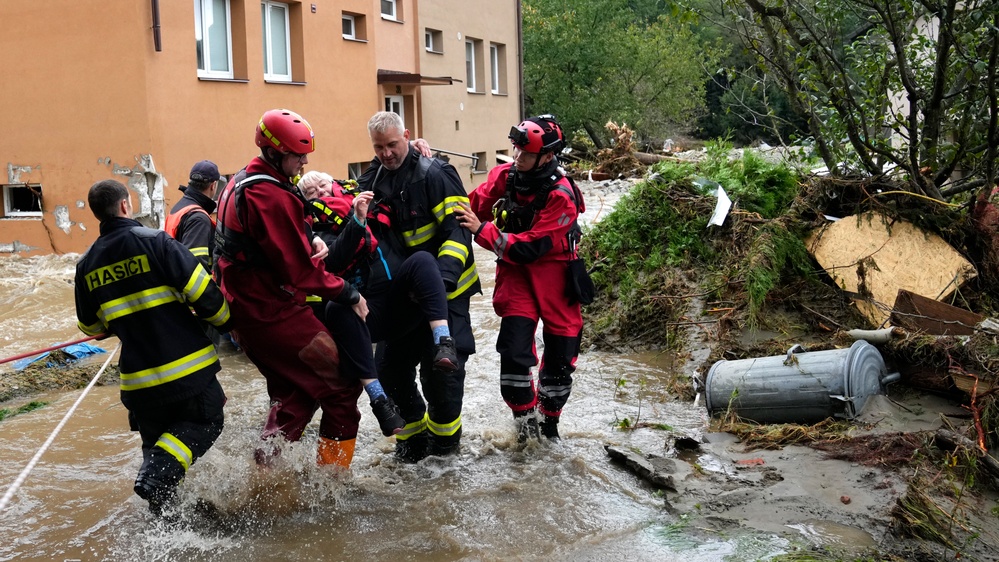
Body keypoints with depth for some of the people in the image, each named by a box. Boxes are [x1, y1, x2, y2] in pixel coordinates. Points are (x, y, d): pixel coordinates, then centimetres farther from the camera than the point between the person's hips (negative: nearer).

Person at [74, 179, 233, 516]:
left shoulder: (87, 265, 6)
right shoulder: (154, 241, -10)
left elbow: (91, 326, 16)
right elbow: (200, 289, -14)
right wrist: (226, 322, 3)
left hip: (139, 378, 5)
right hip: (186, 367, -5)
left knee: (156, 437, 22)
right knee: (206, 421, 11)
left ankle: (162, 510, 17)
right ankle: (157, 475, -11)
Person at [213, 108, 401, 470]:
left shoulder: (240, 184, 11)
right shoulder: (271, 196, -21)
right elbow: (299, 269, -22)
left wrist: (310, 241, -3)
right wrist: (348, 295, -11)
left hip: (246, 311, 10)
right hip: (276, 313, -10)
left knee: (294, 394, 22)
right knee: (342, 385, -1)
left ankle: (265, 468, 23)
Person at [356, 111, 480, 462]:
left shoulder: (434, 175, -12)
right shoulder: (371, 181, 9)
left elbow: (457, 229, -18)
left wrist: (443, 275, -30)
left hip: (442, 291, -6)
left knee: (440, 367, -5)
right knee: (390, 367, 7)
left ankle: (445, 436, 20)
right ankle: (413, 433, 27)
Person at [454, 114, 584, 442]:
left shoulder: (561, 196, -21)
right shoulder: (504, 175, -7)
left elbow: (529, 247, -26)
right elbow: (473, 207, 4)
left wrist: (481, 230, -29)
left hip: (554, 276, -2)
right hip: (515, 272, 2)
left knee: (559, 360, 8)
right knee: (514, 352, -14)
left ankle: (549, 422, 32)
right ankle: (526, 425, 7)